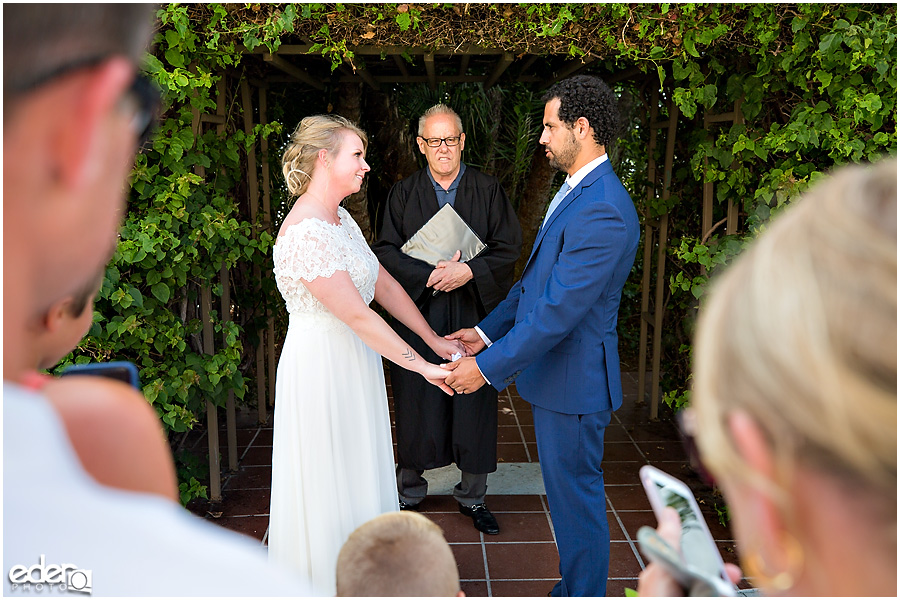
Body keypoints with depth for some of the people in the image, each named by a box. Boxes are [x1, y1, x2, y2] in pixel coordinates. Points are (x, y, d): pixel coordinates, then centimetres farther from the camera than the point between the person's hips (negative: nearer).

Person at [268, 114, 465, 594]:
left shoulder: (341, 220, 7)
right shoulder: (305, 233, -23)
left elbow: (385, 286, 9)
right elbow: (357, 315, -24)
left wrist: (435, 340, 8)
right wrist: (422, 366, -18)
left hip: (355, 361, 9)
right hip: (322, 368, -9)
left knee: (359, 476, 19)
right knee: (329, 482, 8)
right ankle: (326, 580, 29)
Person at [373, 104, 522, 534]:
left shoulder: (489, 190, 4)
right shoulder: (402, 193, 6)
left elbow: (508, 249, -2)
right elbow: (385, 251, -1)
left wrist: (469, 271, -17)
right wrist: (429, 276, -15)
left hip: (474, 315, 0)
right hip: (417, 315, 0)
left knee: (474, 407, 7)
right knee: (416, 406, 8)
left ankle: (472, 496, 25)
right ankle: (409, 494, 27)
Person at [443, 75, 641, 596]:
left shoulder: (603, 211, -24)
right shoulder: (576, 192, 10)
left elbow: (559, 310, -26)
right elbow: (537, 280, 16)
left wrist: (489, 367, -20)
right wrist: (488, 331, 13)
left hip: (573, 380, -10)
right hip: (555, 373, 10)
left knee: (576, 499, 7)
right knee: (569, 495, 22)